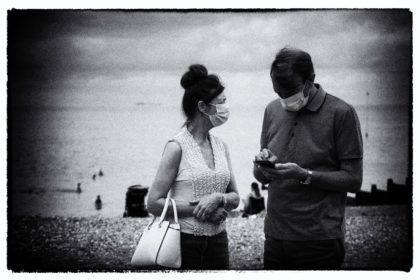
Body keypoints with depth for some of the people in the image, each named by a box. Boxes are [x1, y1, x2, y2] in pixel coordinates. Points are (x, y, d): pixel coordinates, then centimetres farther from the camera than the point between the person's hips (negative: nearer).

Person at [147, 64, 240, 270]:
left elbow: (234, 198, 9)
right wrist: (198, 209, -16)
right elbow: (154, 204, -12)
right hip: (185, 243, -5)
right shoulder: (177, 147, -11)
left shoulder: (220, 146, 7)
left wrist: (218, 198, -12)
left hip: (218, 242, 6)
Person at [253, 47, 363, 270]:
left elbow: (353, 181, -9)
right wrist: (263, 166, -8)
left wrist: (304, 175, -20)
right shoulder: (273, 110, 10)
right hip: (275, 236, 5)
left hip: (319, 241, -5)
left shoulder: (341, 113, -7)